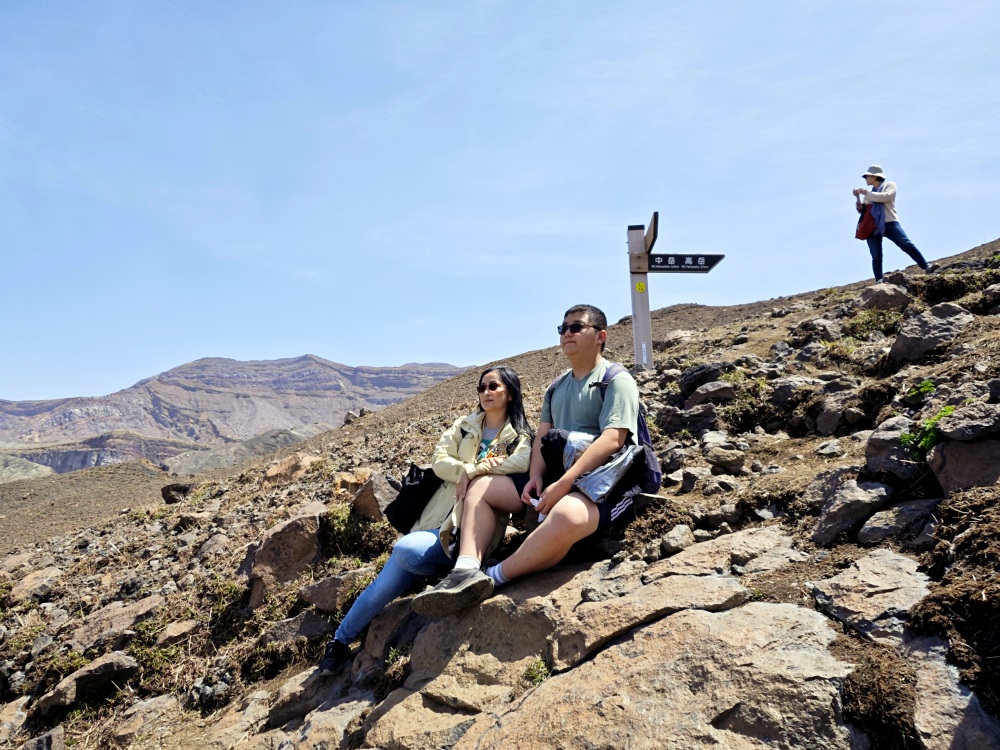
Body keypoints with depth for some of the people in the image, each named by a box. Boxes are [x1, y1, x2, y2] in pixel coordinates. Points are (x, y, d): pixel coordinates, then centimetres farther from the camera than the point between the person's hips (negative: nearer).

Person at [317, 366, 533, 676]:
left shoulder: (520, 437, 8)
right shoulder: (464, 426, 18)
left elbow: (522, 462, -16)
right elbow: (440, 461, 4)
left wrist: (472, 471, -16)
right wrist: (477, 470, -11)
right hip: (436, 519, 3)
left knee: (405, 550, -30)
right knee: (385, 586, -6)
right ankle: (340, 641, 15)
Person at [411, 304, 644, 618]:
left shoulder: (617, 379, -4)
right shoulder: (556, 387, 20)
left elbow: (612, 440, -17)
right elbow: (542, 436, 14)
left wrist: (562, 485, -25)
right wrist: (536, 477, -7)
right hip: (556, 480, 8)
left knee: (566, 516, -41)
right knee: (480, 487, 4)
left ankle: (493, 579, -23)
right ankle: (467, 571, -19)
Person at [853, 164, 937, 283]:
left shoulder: (889, 185, 11)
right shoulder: (870, 193, 26)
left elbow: (885, 197, -11)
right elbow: (862, 210, 17)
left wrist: (866, 193, -9)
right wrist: (858, 197, 2)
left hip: (889, 223, -4)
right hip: (873, 227, 4)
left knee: (907, 245, -15)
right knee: (876, 256, -4)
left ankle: (926, 268, -18)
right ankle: (878, 281, -7)